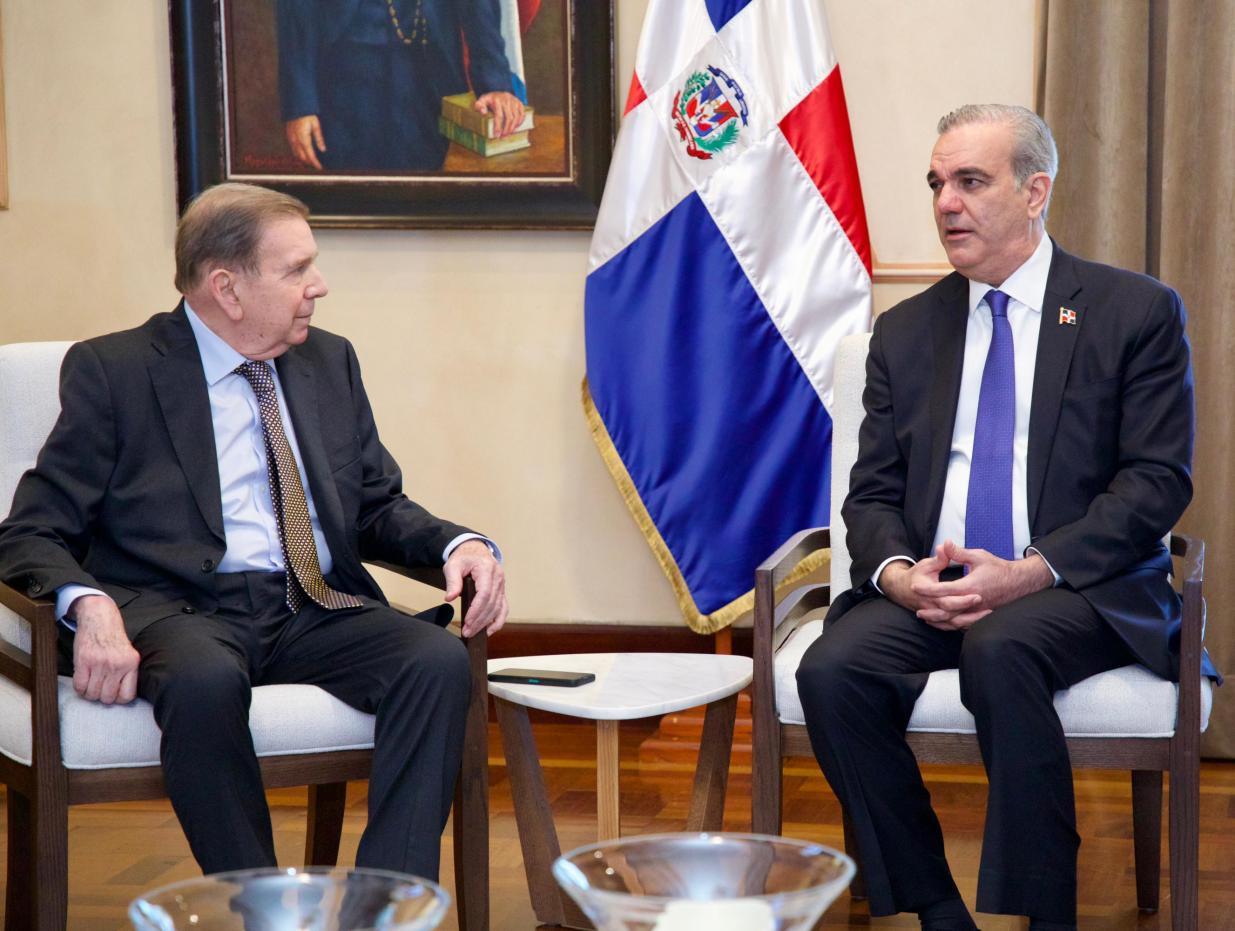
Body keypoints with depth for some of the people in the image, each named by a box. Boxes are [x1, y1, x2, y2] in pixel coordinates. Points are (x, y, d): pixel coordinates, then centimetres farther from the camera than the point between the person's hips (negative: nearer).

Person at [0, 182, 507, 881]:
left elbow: (378, 508, 22)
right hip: (184, 610, -4)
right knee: (205, 679, -39)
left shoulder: (330, 362, 18)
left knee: (441, 660, -27)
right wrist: (89, 606, -23)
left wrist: (460, 543, -1)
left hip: (321, 612, 4)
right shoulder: (112, 371, 3)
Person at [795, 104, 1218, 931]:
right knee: (833, 669, -26)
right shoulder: (905, 331, 16)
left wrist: (1030, 573, -17)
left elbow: (1157, 482, -5)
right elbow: (873, 492, 13)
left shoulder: (1137, 313, 3)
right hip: (928, 591, 4)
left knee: (1002, 650, -37)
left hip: (1078, 592, -4)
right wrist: (897, 572, -11)